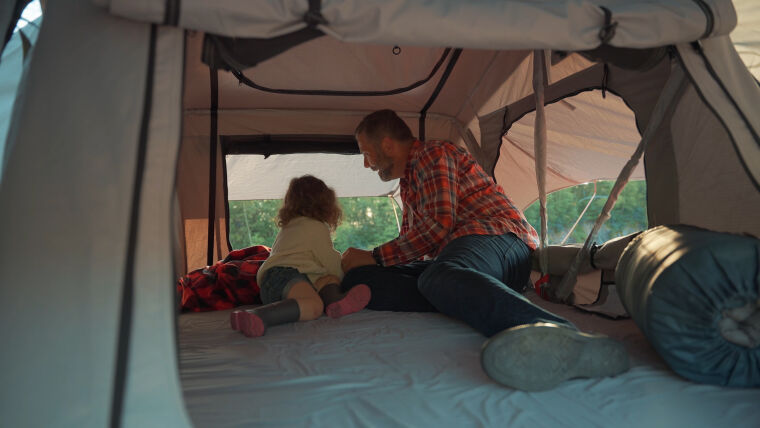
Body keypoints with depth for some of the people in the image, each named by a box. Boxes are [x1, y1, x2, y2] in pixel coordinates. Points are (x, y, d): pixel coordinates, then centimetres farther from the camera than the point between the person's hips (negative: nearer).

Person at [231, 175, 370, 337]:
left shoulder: (286, 227, 39)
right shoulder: (316, 227, 11)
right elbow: (331, 262, 10)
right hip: (286, 274, -9)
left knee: (329, 279, 0)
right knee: (314, 306, -34)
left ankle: (335, 300, -35)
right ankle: (256, 317, -53)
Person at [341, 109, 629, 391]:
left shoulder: (433, 154, 3)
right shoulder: (409, 183, 34)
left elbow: (439, 226, -11)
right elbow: (411, 240, 42)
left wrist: (376, 256, -2)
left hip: (496, 236, -8)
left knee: (440, 277, -45)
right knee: (359, 276, -12)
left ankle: (564, 339, -67)